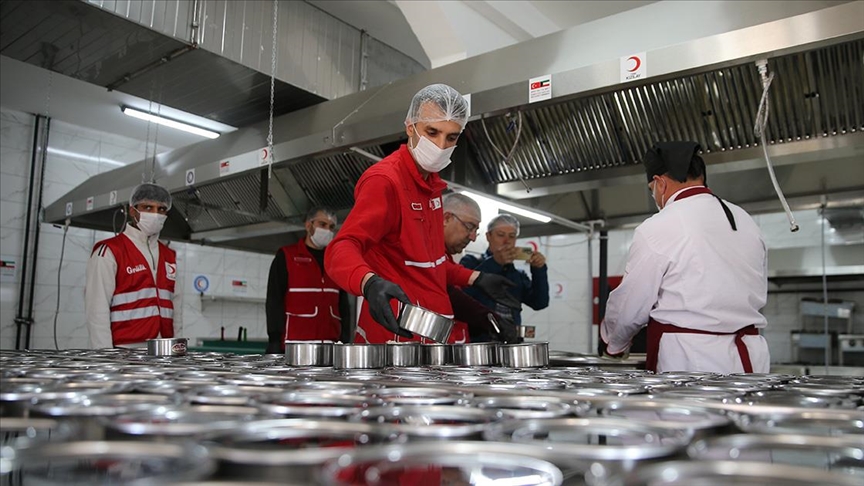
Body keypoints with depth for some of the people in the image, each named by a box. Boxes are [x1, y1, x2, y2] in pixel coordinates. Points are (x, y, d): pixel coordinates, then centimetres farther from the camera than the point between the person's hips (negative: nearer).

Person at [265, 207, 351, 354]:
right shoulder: (286, 256, 4)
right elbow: (274, 302, -3)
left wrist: (344, 341, 7)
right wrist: (275, 342, -11)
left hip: (330, 346, 4)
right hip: (294, 345, -4)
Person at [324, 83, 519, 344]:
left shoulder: (431, 183, 13)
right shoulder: (384, 180, -16)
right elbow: (341, 250, -28)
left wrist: (476, 279, 23)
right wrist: (371, 283, -47)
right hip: (399, 331, -9)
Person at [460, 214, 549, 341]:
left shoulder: (518, 275, 20)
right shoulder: (471, 263, 5)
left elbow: (540, 303, 8)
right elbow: (462, 291, -16)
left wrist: (539, 270, -4)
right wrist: (495, 263, -16)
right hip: (476, 341, -5)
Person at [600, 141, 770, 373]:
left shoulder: (656, 230, -10)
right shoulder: (745, 220, 11)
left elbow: (630, 306, -3)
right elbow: (758, 295, 17)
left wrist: (614, 343, 15)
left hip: (691, 364, -6)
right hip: (750, 359, 7)